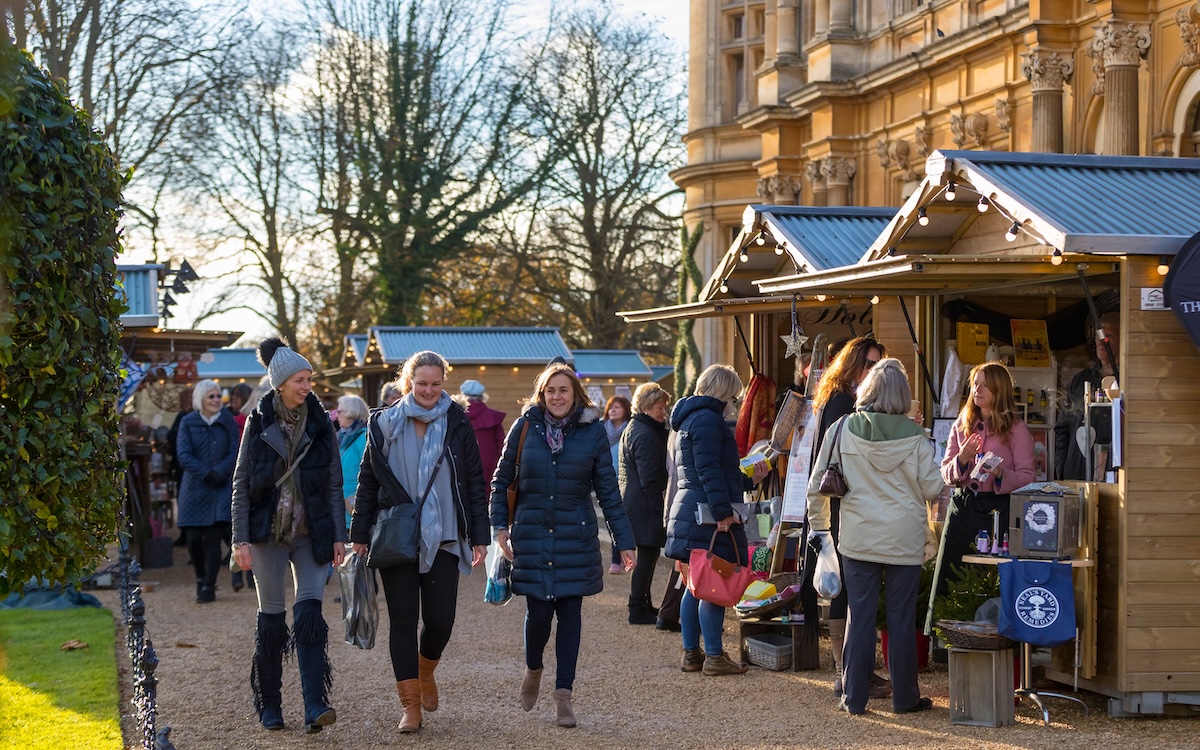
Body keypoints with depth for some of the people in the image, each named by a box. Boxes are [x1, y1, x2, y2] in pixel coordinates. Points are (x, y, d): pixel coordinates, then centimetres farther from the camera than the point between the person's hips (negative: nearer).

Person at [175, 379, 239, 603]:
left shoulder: (227, 421, 5)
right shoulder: (188, 422, 3)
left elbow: (234, 453, 0)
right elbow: (184, 456, -4)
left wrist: (218, 473, -15)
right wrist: (205, 473, -15)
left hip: (222, 488, 0)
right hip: (195, 488, 0)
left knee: (213, 538, -8)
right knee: (194, 539, -3)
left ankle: (209, 586, 1)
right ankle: (201, 578, 23)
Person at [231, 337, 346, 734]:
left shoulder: (320, 423, 3)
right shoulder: (259, 422, -2)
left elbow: (335, 484, 6)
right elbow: (241, 484, -1)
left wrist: (338, 535, 1)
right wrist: (241, 539, -7)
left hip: (311, 534, 1)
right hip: (268, 533, -1)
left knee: (309, 616, -10)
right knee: (271, 621, 5)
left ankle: (315, 707, -16)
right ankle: (269, 707, 17)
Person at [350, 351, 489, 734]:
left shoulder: (457, 425, 3)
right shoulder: (385, 424, 3)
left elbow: (475, 483, 5)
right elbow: (368, 481, 8)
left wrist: (479, 536, 0)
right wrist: (360, 533, 4)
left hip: (443, 538, 0)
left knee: (440, 620, -3)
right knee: (403, 619, -1)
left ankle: (425, 672, 29)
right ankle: (411, 706, 5)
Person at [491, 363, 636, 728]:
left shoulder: (592, 431, 1)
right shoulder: (525, 427, 1)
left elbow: (608, 490, 3)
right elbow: (501, 480, 8)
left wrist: (624, 541, 2)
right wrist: (500, 526, -1)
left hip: (577, 535, 0)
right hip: (531, 533, 0)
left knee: (570, 612, -1)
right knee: (539, 611, -3)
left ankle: (563, 694, 6)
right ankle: (533, 670, 27)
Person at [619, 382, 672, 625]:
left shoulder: (632, 429, 17)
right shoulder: (646, 434, -17)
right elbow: (649, 478, -21)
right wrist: (658, 508, -17)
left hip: (633, 502, 11)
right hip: (646, 504, -11)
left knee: (647, 555, 16)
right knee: (647, 554, -6)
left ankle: (642, 605, 23)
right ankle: (638, 609, -2)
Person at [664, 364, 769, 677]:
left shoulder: (691, 419, 21)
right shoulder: (708, 420, -13)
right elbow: (708, 470, -21)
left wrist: (749, 480, 25)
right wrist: (723, 511, -23)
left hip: (689, 510, 11)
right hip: (708, 516, -11)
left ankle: (691, 652, 17)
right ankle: (714, 656, -4)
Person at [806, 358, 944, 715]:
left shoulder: (844, 428, -3)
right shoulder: (913, 435, -7)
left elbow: (817, 484, 3)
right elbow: (932, 488, -3)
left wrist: (819, 524, 16)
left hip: (858, 538, 1)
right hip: (905, 539, -1)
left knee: (860, 616, 6)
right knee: (901, 617, 7)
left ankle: (854, 697, 9)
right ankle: (905, 696, 15)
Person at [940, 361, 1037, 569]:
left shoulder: (1015, 429, 0)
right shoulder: (961, 425, 11)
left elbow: (1027, 478, -5)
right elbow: (946, 473, 8)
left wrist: (1000, 473, -23)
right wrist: (962, 459, -12)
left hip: (998, 508, -3)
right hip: (963, 506, 4)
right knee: (950, 565, 2)